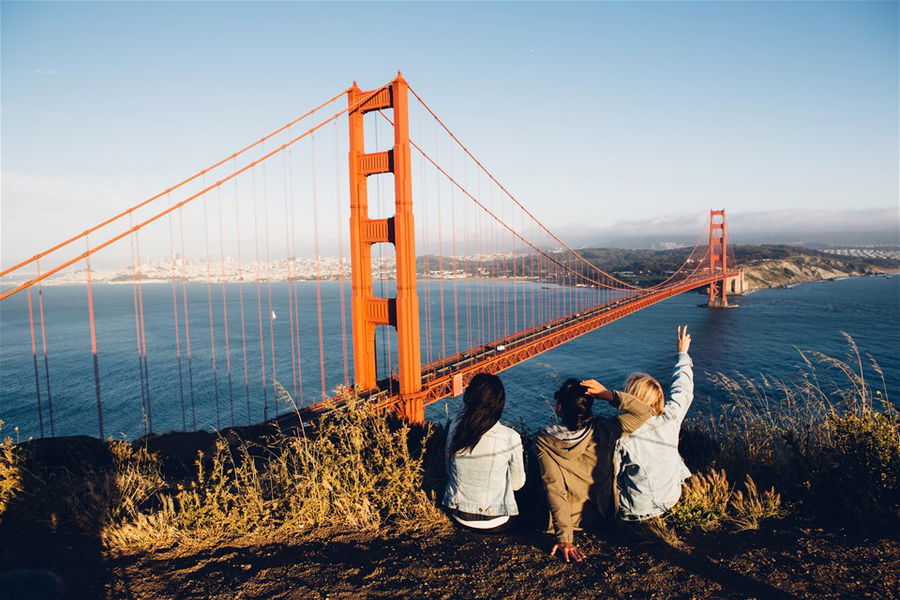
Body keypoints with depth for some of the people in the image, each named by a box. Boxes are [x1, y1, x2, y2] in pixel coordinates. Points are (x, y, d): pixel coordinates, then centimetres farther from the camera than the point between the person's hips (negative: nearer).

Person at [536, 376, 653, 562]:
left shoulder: (544, 440, -25)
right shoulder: (604, 429, -20)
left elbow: (554, 489, -26)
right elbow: (644, 412, -10)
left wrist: (564, 537, -22)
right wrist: (608, 395, -22)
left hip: (570, 518, -2)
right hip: (604, 514, 3)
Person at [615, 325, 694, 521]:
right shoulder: (670, 418, -18)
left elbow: (610, 475, -18)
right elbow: (683, 389, 2)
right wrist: (683, 354, 17)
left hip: (636, 510, -3)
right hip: (670, 500, 3)